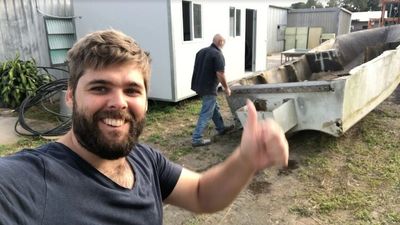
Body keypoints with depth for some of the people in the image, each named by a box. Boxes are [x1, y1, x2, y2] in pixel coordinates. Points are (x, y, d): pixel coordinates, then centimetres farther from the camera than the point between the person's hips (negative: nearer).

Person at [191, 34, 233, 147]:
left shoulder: (201, 51, 10)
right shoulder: (218, 54, -15)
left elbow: (197, 69, 16)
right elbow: (220, 74, -20)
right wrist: (226, 88, -8)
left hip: (199, 85, 9)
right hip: (208, 88, -9)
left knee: (214, 107, 24)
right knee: (206, 114, -2)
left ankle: (221, 128, 39)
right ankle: (197, 139, 0)